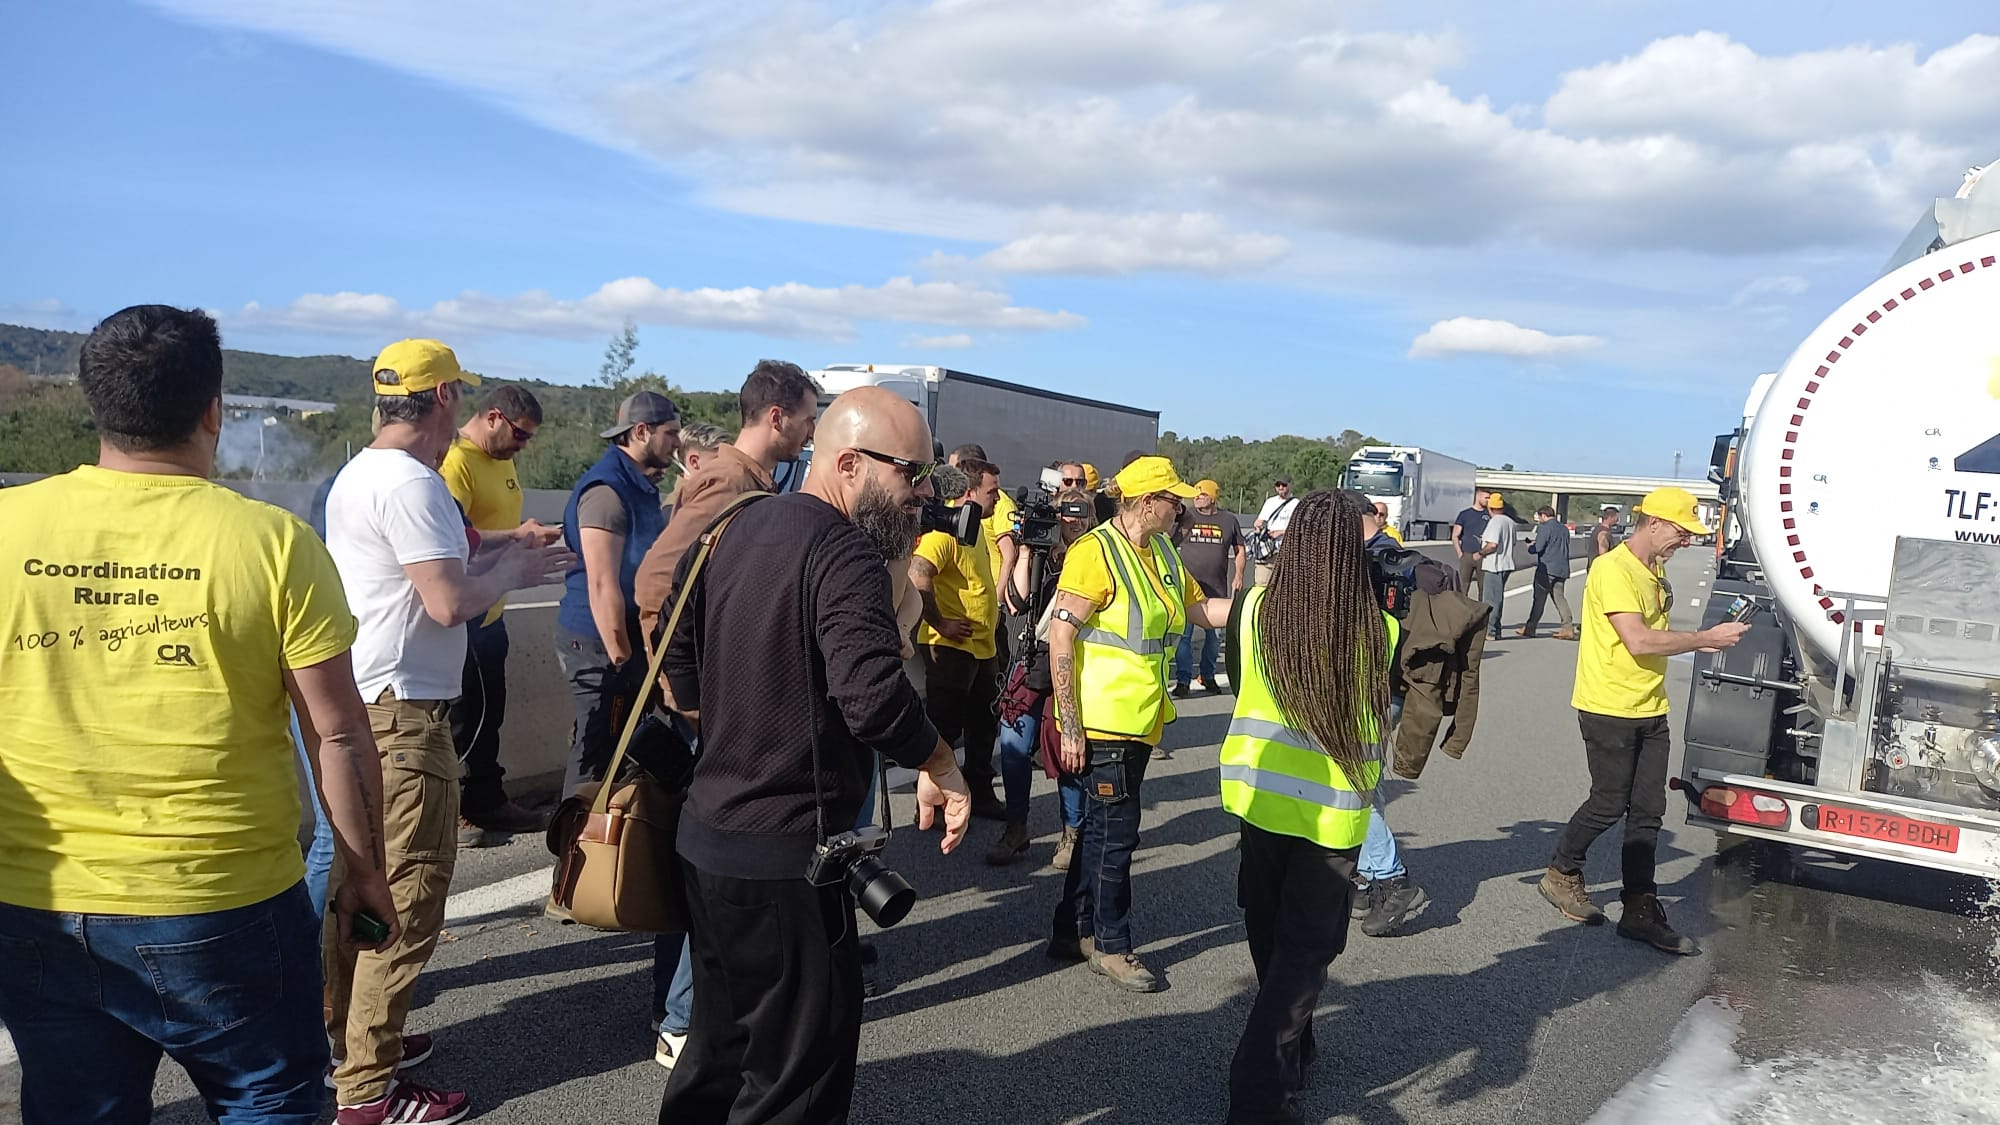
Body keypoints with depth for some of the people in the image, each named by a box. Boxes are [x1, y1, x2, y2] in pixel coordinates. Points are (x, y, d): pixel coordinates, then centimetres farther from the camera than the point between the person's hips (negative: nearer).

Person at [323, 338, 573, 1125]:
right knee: (410, 891, -2)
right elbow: (450, 602, -24)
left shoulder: (359, 474, 14)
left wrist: (496, 551, 15)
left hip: (359, 702, 11)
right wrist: (513, 571, -6)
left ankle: (347, 1040, 33)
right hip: (402, 713, -11)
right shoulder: (411, 483, -18)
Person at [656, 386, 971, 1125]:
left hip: (708, 831, 9)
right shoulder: (845, 552, -20)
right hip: (785, 853, -9)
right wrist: (941, 765, -17)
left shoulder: (739, 526, 9)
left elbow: (677, 644, 18)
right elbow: (875, 697, -34)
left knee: (726, 1038, 25)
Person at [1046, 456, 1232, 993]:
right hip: (1102, 722, -9)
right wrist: (1069, 726, -20)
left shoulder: (1163, 553, 10)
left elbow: (1203, 609, 17)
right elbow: (1061, 637, -19)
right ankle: (1110, 946, 16)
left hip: (1142, 721, 9)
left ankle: (1073, 931, 30)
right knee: (1115, 829, 0)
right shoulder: (1096, 551, -17)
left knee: (1103, 827, 16)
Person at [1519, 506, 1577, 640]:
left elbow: (1538, 547, -18)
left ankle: (1529, 629, 2)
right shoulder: (1564, 529, 16)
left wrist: (1530, 547, 5)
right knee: (1558, 596, 10)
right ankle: (1568, 627, 1)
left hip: (1547, 568, -7)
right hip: (1562, 569, 7)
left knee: (1539, 598, -3)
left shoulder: (1545, 527, -9)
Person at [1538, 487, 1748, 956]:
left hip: (1650, 711, 9)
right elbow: (1638, 641, -24)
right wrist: (1706, 638, -17)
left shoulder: (1655, 571, 14)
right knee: (1609, 804, 1)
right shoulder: (1613, 569, -17)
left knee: (1647, 810, 7)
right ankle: (1561, 875, 23)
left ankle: (1640, 911, 13)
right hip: (1609, 709, -8)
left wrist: (1703, 638, 3)